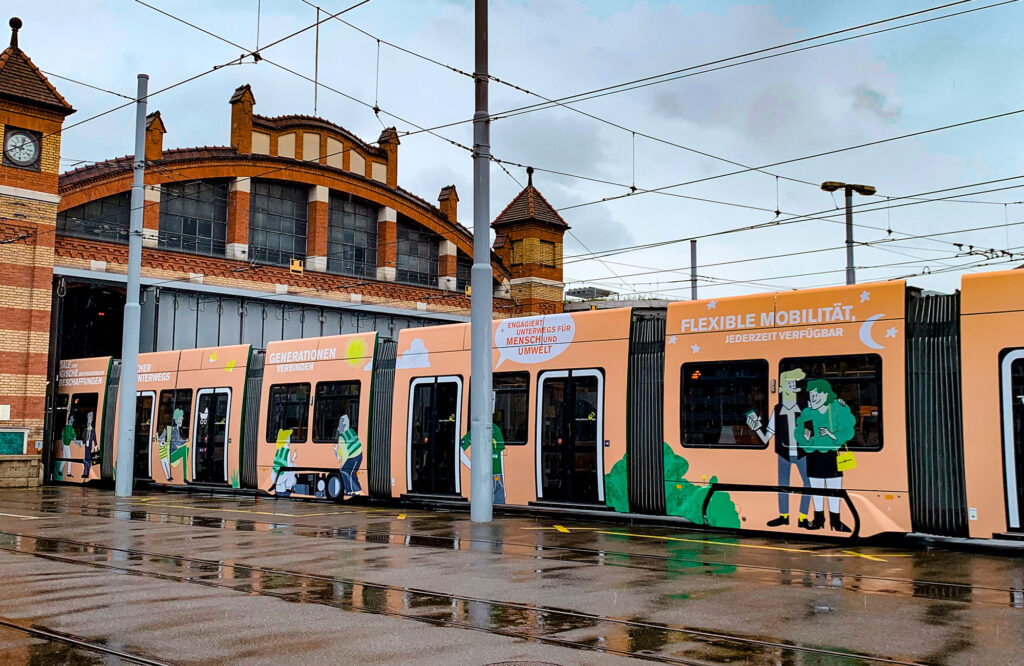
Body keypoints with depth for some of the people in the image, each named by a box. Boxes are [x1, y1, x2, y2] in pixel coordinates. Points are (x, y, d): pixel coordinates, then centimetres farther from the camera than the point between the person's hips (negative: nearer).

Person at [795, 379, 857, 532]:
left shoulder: (838, 409, -7)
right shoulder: (807, 413, -1)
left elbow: (847, 431, -11)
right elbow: (799, 433, 0)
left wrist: (833, 436, -27)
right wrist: (805, 437, -22)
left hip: (832, 455, -2)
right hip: (814, 455, 2)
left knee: (834, 489, 4)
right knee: (816, 489, 10)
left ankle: (835, 520, 18)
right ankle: (818, 519, 24)